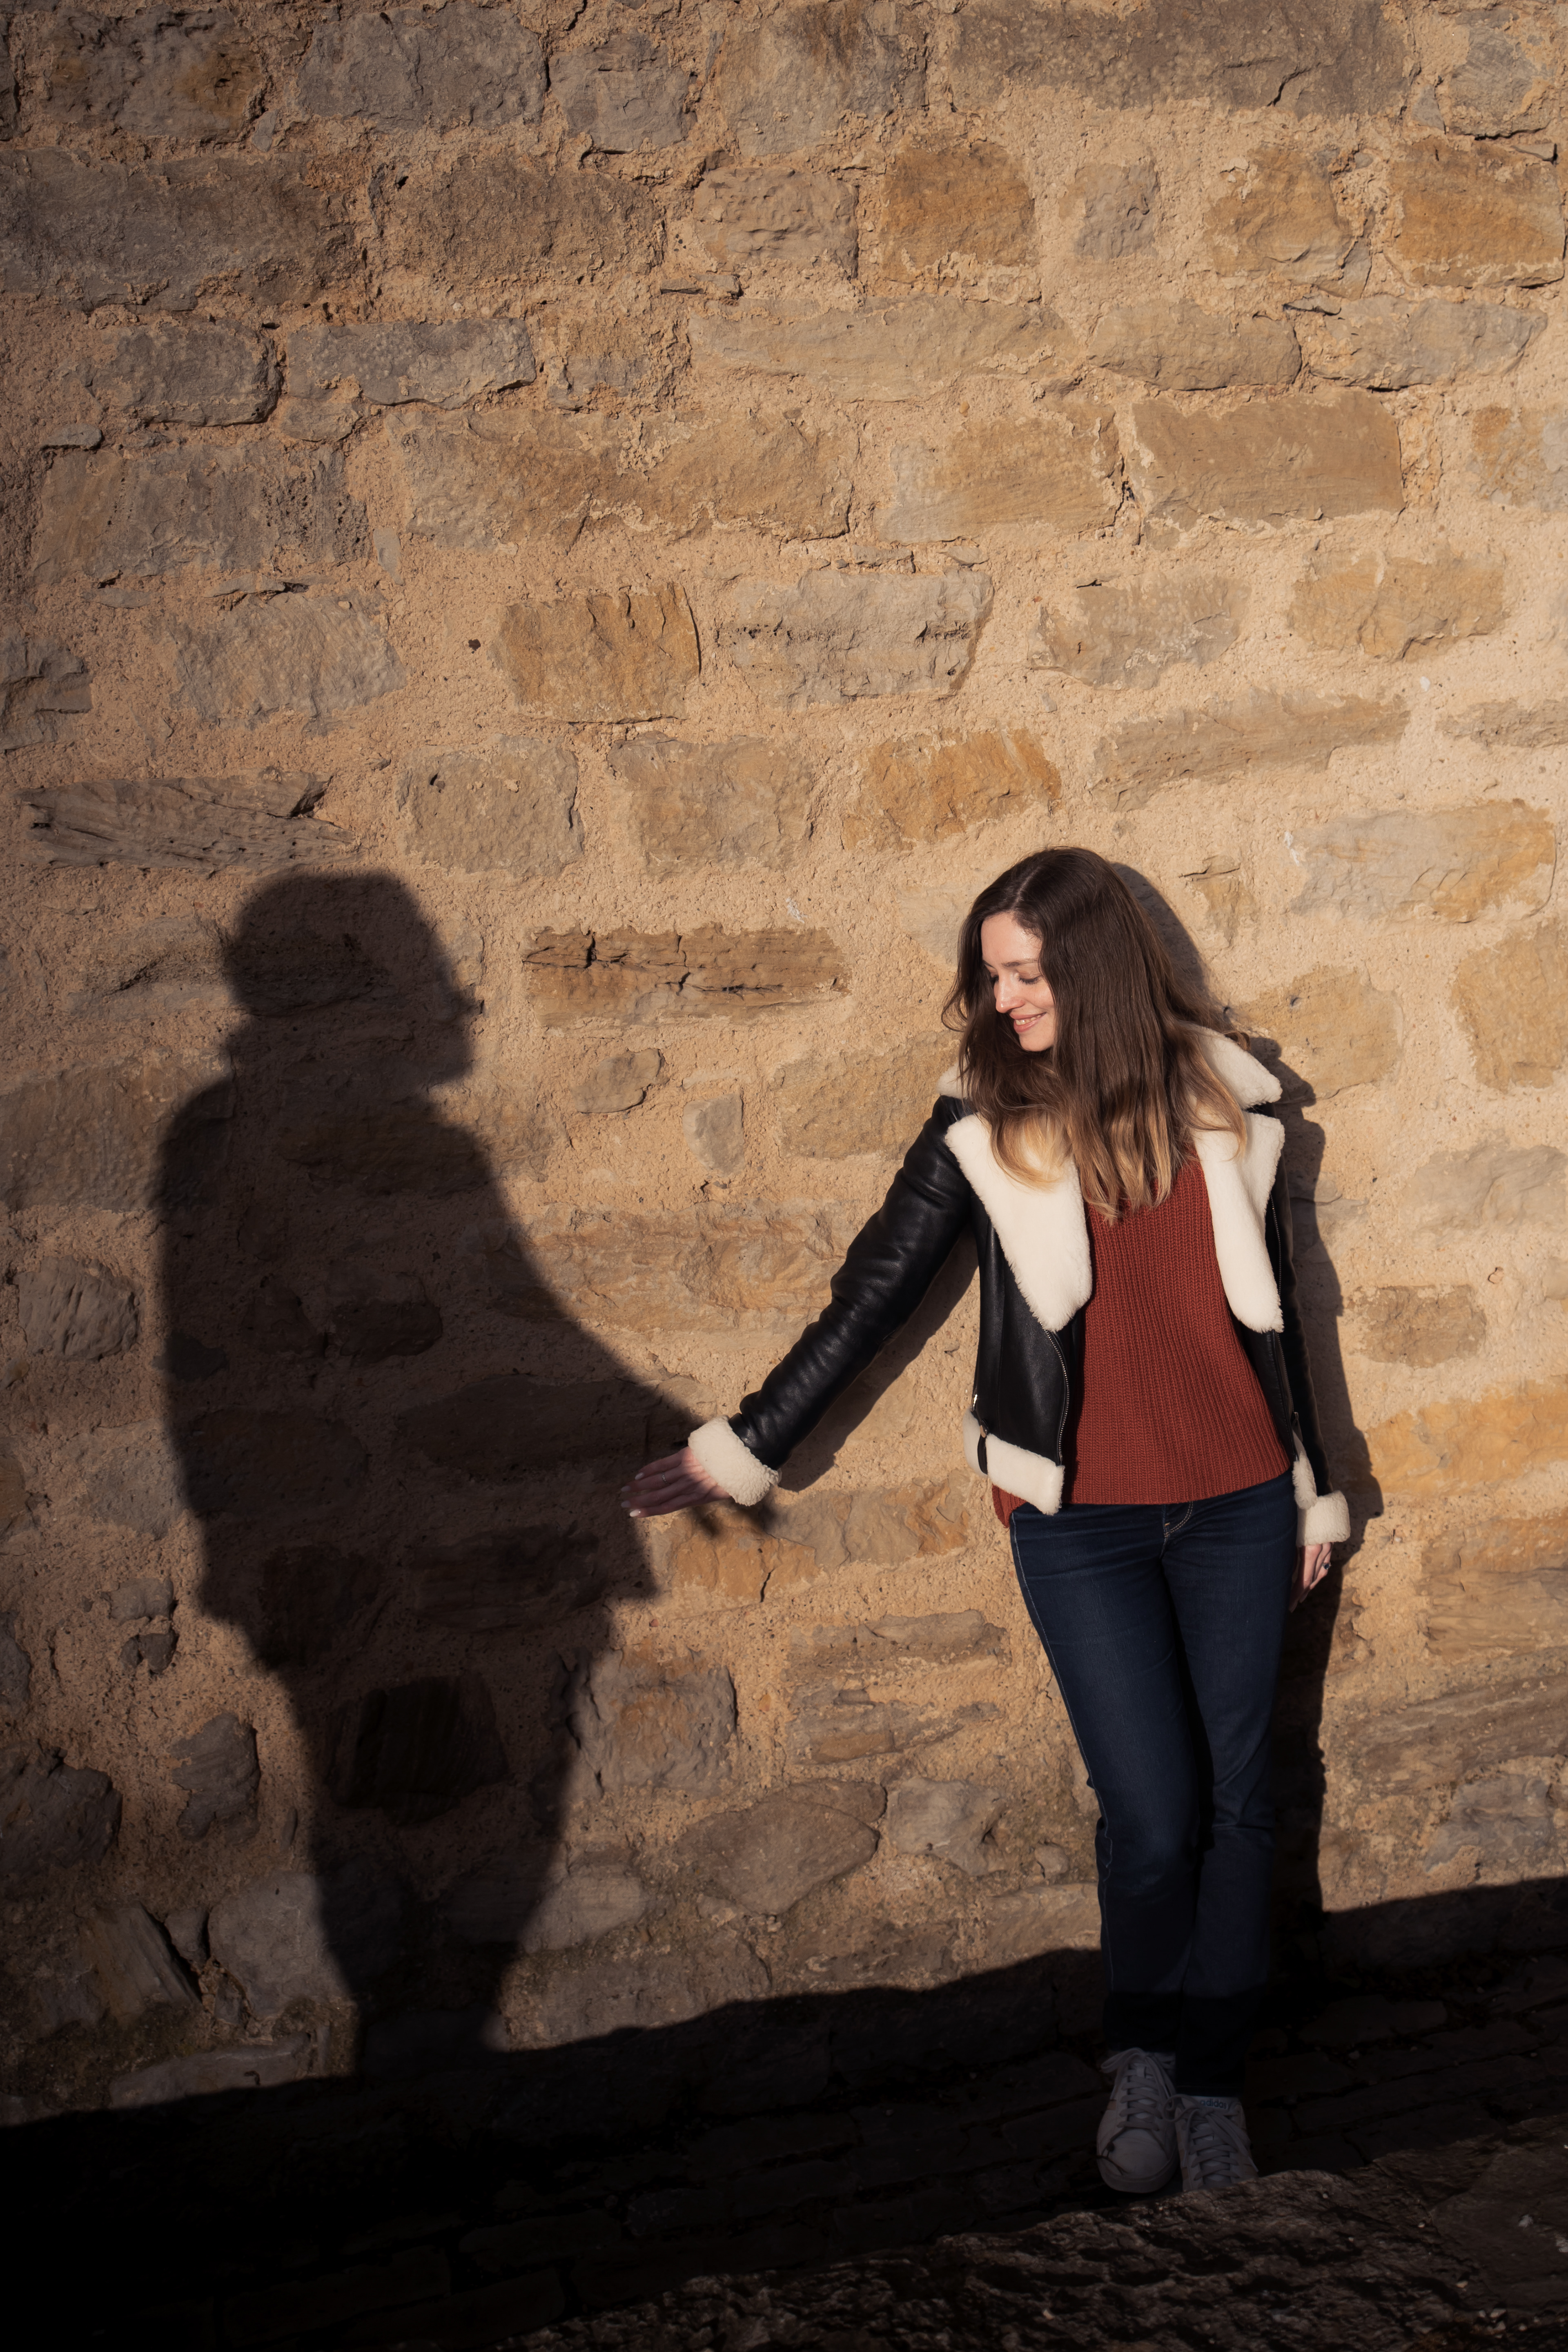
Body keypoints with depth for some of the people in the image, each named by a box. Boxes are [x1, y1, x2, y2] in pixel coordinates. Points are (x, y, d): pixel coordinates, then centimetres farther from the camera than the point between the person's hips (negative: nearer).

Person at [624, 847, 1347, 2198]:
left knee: (1236, 1802, 8)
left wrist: (1317, 1489, 14)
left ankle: (1214, 2090, 26)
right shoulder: (988, 1124, -4)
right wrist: (745, 1452, -2)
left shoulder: (1228, 1100, 0)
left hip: (1237, 1507, 2)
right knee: (1153, 1817, -6)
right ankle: (1143, 2061, 23)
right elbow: (875, 1294, -1)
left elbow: (1274, 1307, 9)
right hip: (1079, 1520, -2)